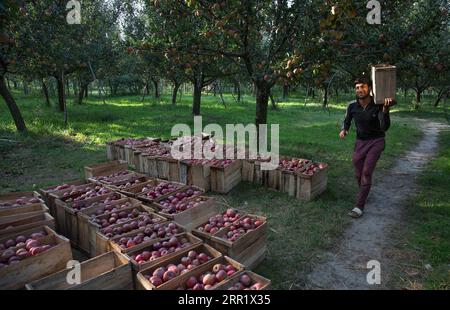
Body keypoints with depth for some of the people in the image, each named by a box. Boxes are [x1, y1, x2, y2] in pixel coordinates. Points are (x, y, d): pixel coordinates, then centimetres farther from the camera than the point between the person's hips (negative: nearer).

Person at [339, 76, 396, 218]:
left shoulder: (378, 105, -18)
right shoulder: (352, 106, -9)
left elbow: (385, 127, -29)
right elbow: (347, 121, 10)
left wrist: (385, 110, -43)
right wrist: (344, 130, -12)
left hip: (376, 141, -4)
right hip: (360, 142, 4)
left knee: (366, 172, -15)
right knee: (358, 174, 10)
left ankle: (359, 207, -11)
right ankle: (364, 194, 40)